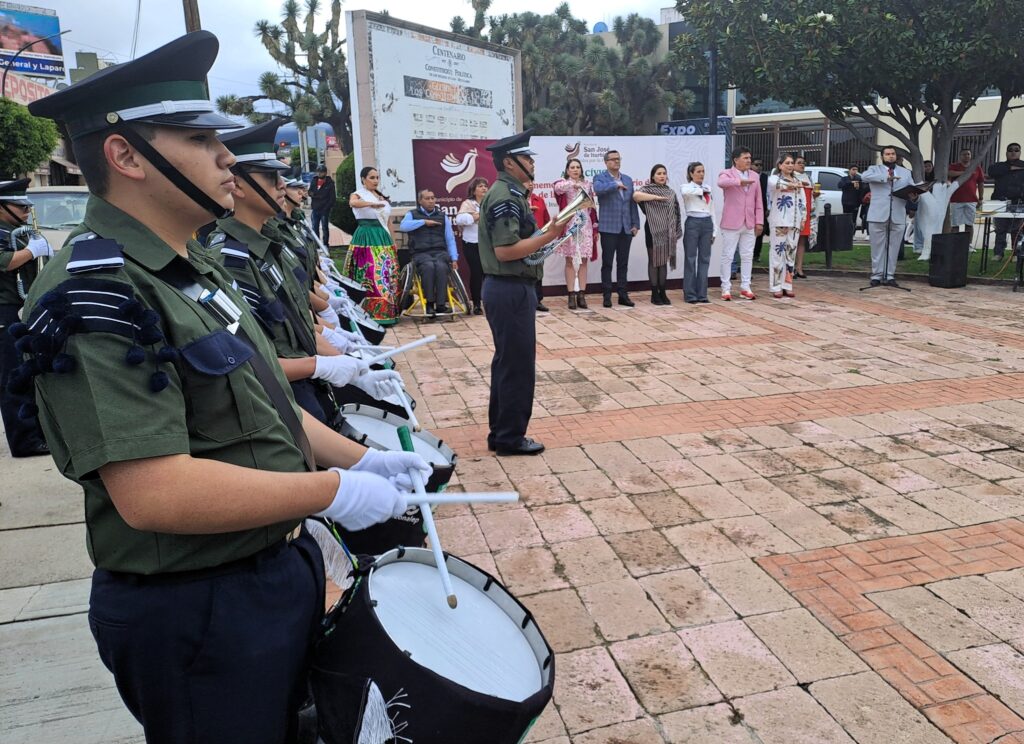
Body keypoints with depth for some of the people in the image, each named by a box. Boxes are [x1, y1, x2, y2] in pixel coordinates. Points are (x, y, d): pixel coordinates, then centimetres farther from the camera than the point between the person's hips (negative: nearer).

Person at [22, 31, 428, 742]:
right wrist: (333, 491, -23)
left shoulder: (196, 272, 7)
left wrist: (360, 458, 1)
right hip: (196, 618, -9)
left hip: (281, 568, 9)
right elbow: (154, 492, -31)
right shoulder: (94, 295, -24)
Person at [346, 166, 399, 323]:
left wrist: (390, 240, 13)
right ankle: (370, 314, -10)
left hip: (383, 237, 7)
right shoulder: (358, 194, -1)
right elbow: (352, 203, -26)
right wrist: (371, 204, -42)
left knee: (387, 274, 5)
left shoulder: (382, 197, 17)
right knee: (370, 276, -12)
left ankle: (387, 312, 11)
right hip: (366, 238, -7)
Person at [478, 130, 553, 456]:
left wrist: (543, 235, 8)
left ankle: (500, 432, 25)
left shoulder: (507, 193, 16)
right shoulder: (506, 197, -16)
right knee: (519, 364, -1)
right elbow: (505, 251, -23)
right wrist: (548, 236, -19)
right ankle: (511, 437, 10)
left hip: (507, 288, 11)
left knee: (506, 362, 15)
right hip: (511, 290, -11)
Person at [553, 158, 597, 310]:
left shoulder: (587, 184, 12)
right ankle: (571, 295, 1)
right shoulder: (563, 183, 2)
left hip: (585, 225, 3)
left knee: (583, 261, 2)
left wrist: (595, 227, 9)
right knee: (570, 260, -1)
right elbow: (558, 188, -24)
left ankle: (581, 294, 6)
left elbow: (592, 206, 13)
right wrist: (573, 184, -42)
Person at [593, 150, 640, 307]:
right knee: (607, 263, 0)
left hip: (626, 228, 5)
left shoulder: (628, 179, 15)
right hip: (609, 228, -4)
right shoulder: (600, 177, 0)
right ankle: (607, 296, 5)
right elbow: (598, 189, -25)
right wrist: (616, 184, -17)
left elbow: (632, 203, 13)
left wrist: (635, 224, 7)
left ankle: (623, 295, 12)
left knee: (623, 263, 7)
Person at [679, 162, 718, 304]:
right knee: (690, 259, -1)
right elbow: (685, 192, -27)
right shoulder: (686, 186, 0)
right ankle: (690, 294, 5)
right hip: (692, 223, -5)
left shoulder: (708, 188, 15)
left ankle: (702, 294, 12)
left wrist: (715, 230, 10)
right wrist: (702, 190, -11)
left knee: (705, 259, 6)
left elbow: (712, 210, 16)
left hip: (707, 223, 5)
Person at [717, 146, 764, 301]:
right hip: (731, 223, -5)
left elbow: (758, 201, 12)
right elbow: (721, 183, -28)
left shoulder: (755, 176, 13)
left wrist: (759, 221, 7)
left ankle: (745, 288, 16)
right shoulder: (727, 173, -2)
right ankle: (726, 288, 7)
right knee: (727, 256, 0)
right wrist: (740, 181, -42)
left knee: (747, 256, 8)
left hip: (749, 224, 5)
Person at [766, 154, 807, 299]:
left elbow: (803, 202, 20)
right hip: (778, 222, -5)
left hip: (794, 222, 6)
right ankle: (776, 287, -6)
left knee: (791, 253, 5)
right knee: (778, 253, -9)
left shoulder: (797, 181, 19)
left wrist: (802, 218, 10)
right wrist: (792, 185, -38)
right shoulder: (774, 178, 2)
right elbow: (775, 184, -24)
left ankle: (787, 286, 9)